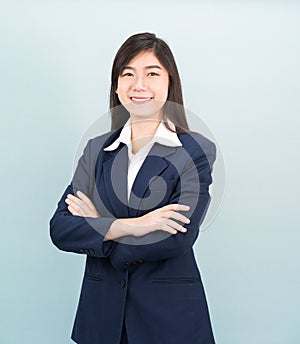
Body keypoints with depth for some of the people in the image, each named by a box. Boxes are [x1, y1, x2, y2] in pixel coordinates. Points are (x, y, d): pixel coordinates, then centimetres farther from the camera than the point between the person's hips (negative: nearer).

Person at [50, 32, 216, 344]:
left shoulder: (197, 151, -8)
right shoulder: (96, 149, 3)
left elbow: (177, 238, -19)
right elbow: (59, 228, -6)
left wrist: (96, 227, -10)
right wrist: (129, 226, -21)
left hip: (170, 315, -3)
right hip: (101, 309, 3)